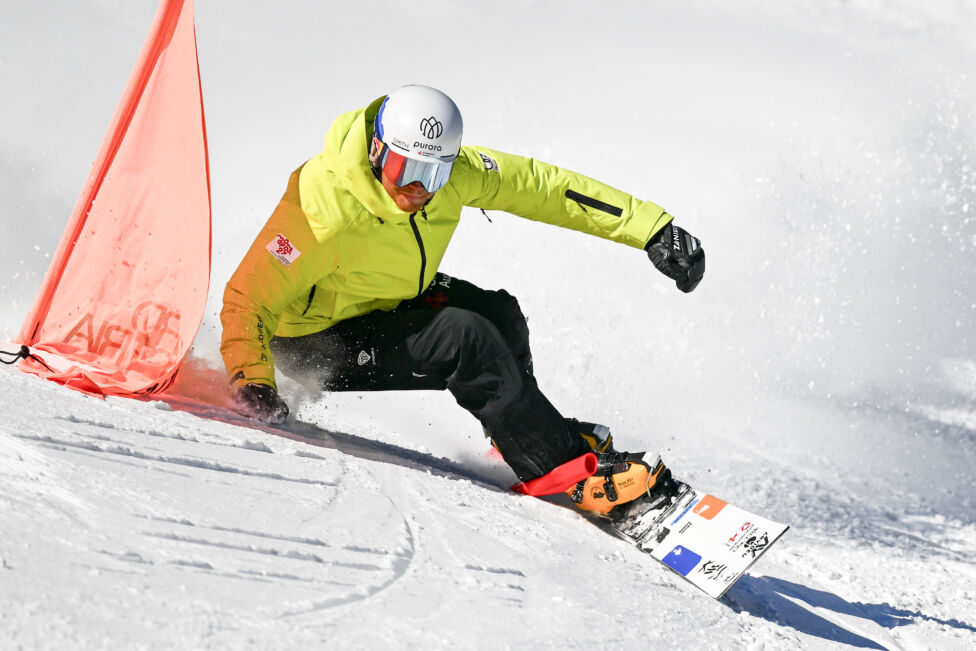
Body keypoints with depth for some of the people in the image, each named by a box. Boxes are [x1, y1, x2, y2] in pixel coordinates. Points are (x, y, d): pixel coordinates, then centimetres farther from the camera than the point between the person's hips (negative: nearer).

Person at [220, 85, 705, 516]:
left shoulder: (453, 172, -19)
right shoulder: (322, 210, -35)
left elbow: (540, 186, -12)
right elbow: (246, 301, -29)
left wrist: (653, 230, -13)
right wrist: (252, 384, -42)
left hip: (390, 303, 7)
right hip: (316, 340, -7)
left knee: (497, 313, -11)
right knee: (466, 338, -25)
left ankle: (521, 427, 17)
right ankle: (564, 468, -20)